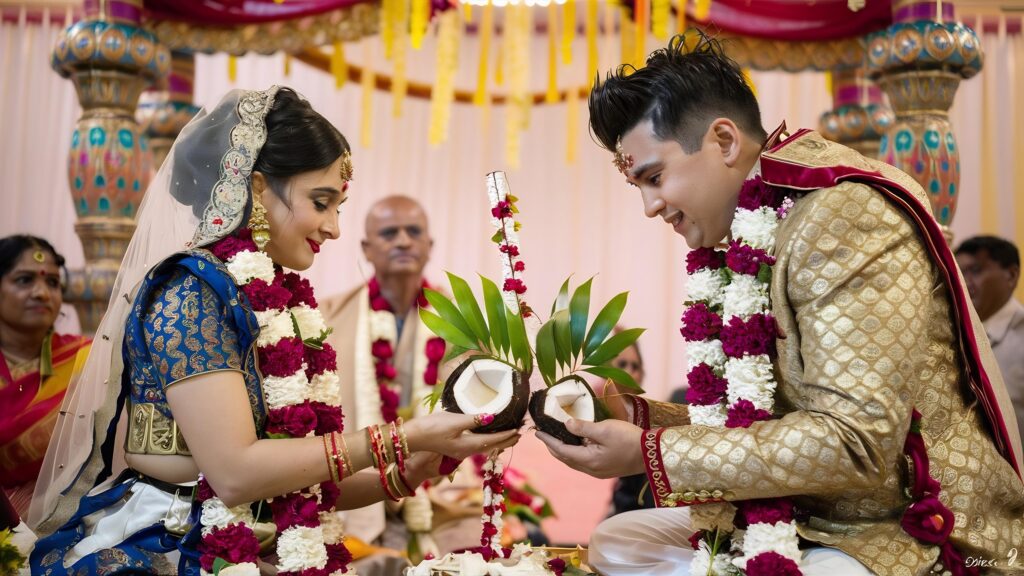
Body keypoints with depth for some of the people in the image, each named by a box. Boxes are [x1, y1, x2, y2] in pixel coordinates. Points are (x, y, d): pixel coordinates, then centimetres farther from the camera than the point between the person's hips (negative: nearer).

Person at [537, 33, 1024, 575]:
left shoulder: (842, 215, -18)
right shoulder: (745, 242, 8)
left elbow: (854, 442, -26)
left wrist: (650, 453, -23)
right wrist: (637, 416, 0)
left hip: (913, 531, -9)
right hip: (810, 517, 9)